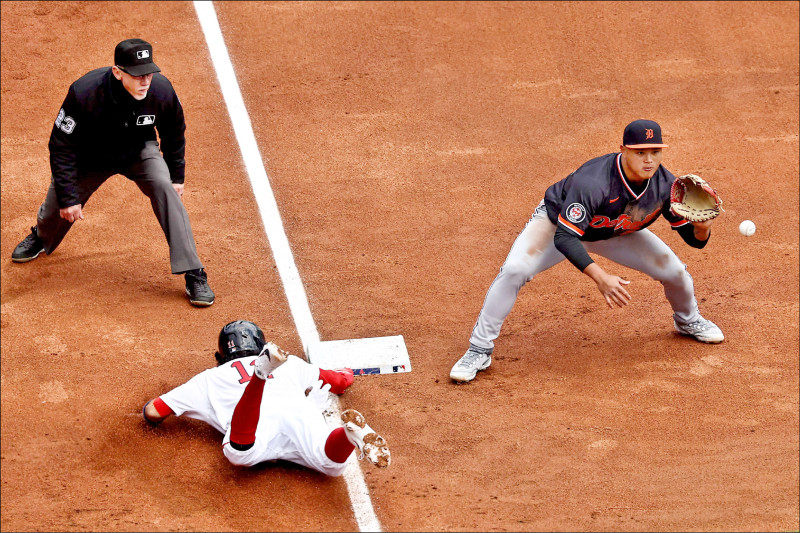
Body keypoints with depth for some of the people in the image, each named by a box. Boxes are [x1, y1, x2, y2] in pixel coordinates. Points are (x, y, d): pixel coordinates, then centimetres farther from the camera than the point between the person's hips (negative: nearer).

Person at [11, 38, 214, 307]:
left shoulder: (161, 90, -29)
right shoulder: (84, 93, -37)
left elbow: (174, 134, -5)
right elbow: (62, 146, -24)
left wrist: (176, 175, 4)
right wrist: (68, 196, -24)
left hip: (139, 153, 0)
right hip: (92, 157, 0)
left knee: (165, 188, -24)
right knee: (58, 204, 10)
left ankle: (194, 274, -18)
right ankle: (41, 237, 52)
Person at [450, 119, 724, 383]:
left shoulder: (665, 185, -25)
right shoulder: (592, 182, -42)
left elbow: (694, 239, -15)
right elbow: (564, 237, -42)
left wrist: (702, 228, -40)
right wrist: (600, 277, -53)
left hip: (614, 233, 5)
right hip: (557, 221, -5)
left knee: (675, 270, -4)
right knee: (514, 269, -28)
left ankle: (687, 320, 33)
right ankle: (479, 350, -14)